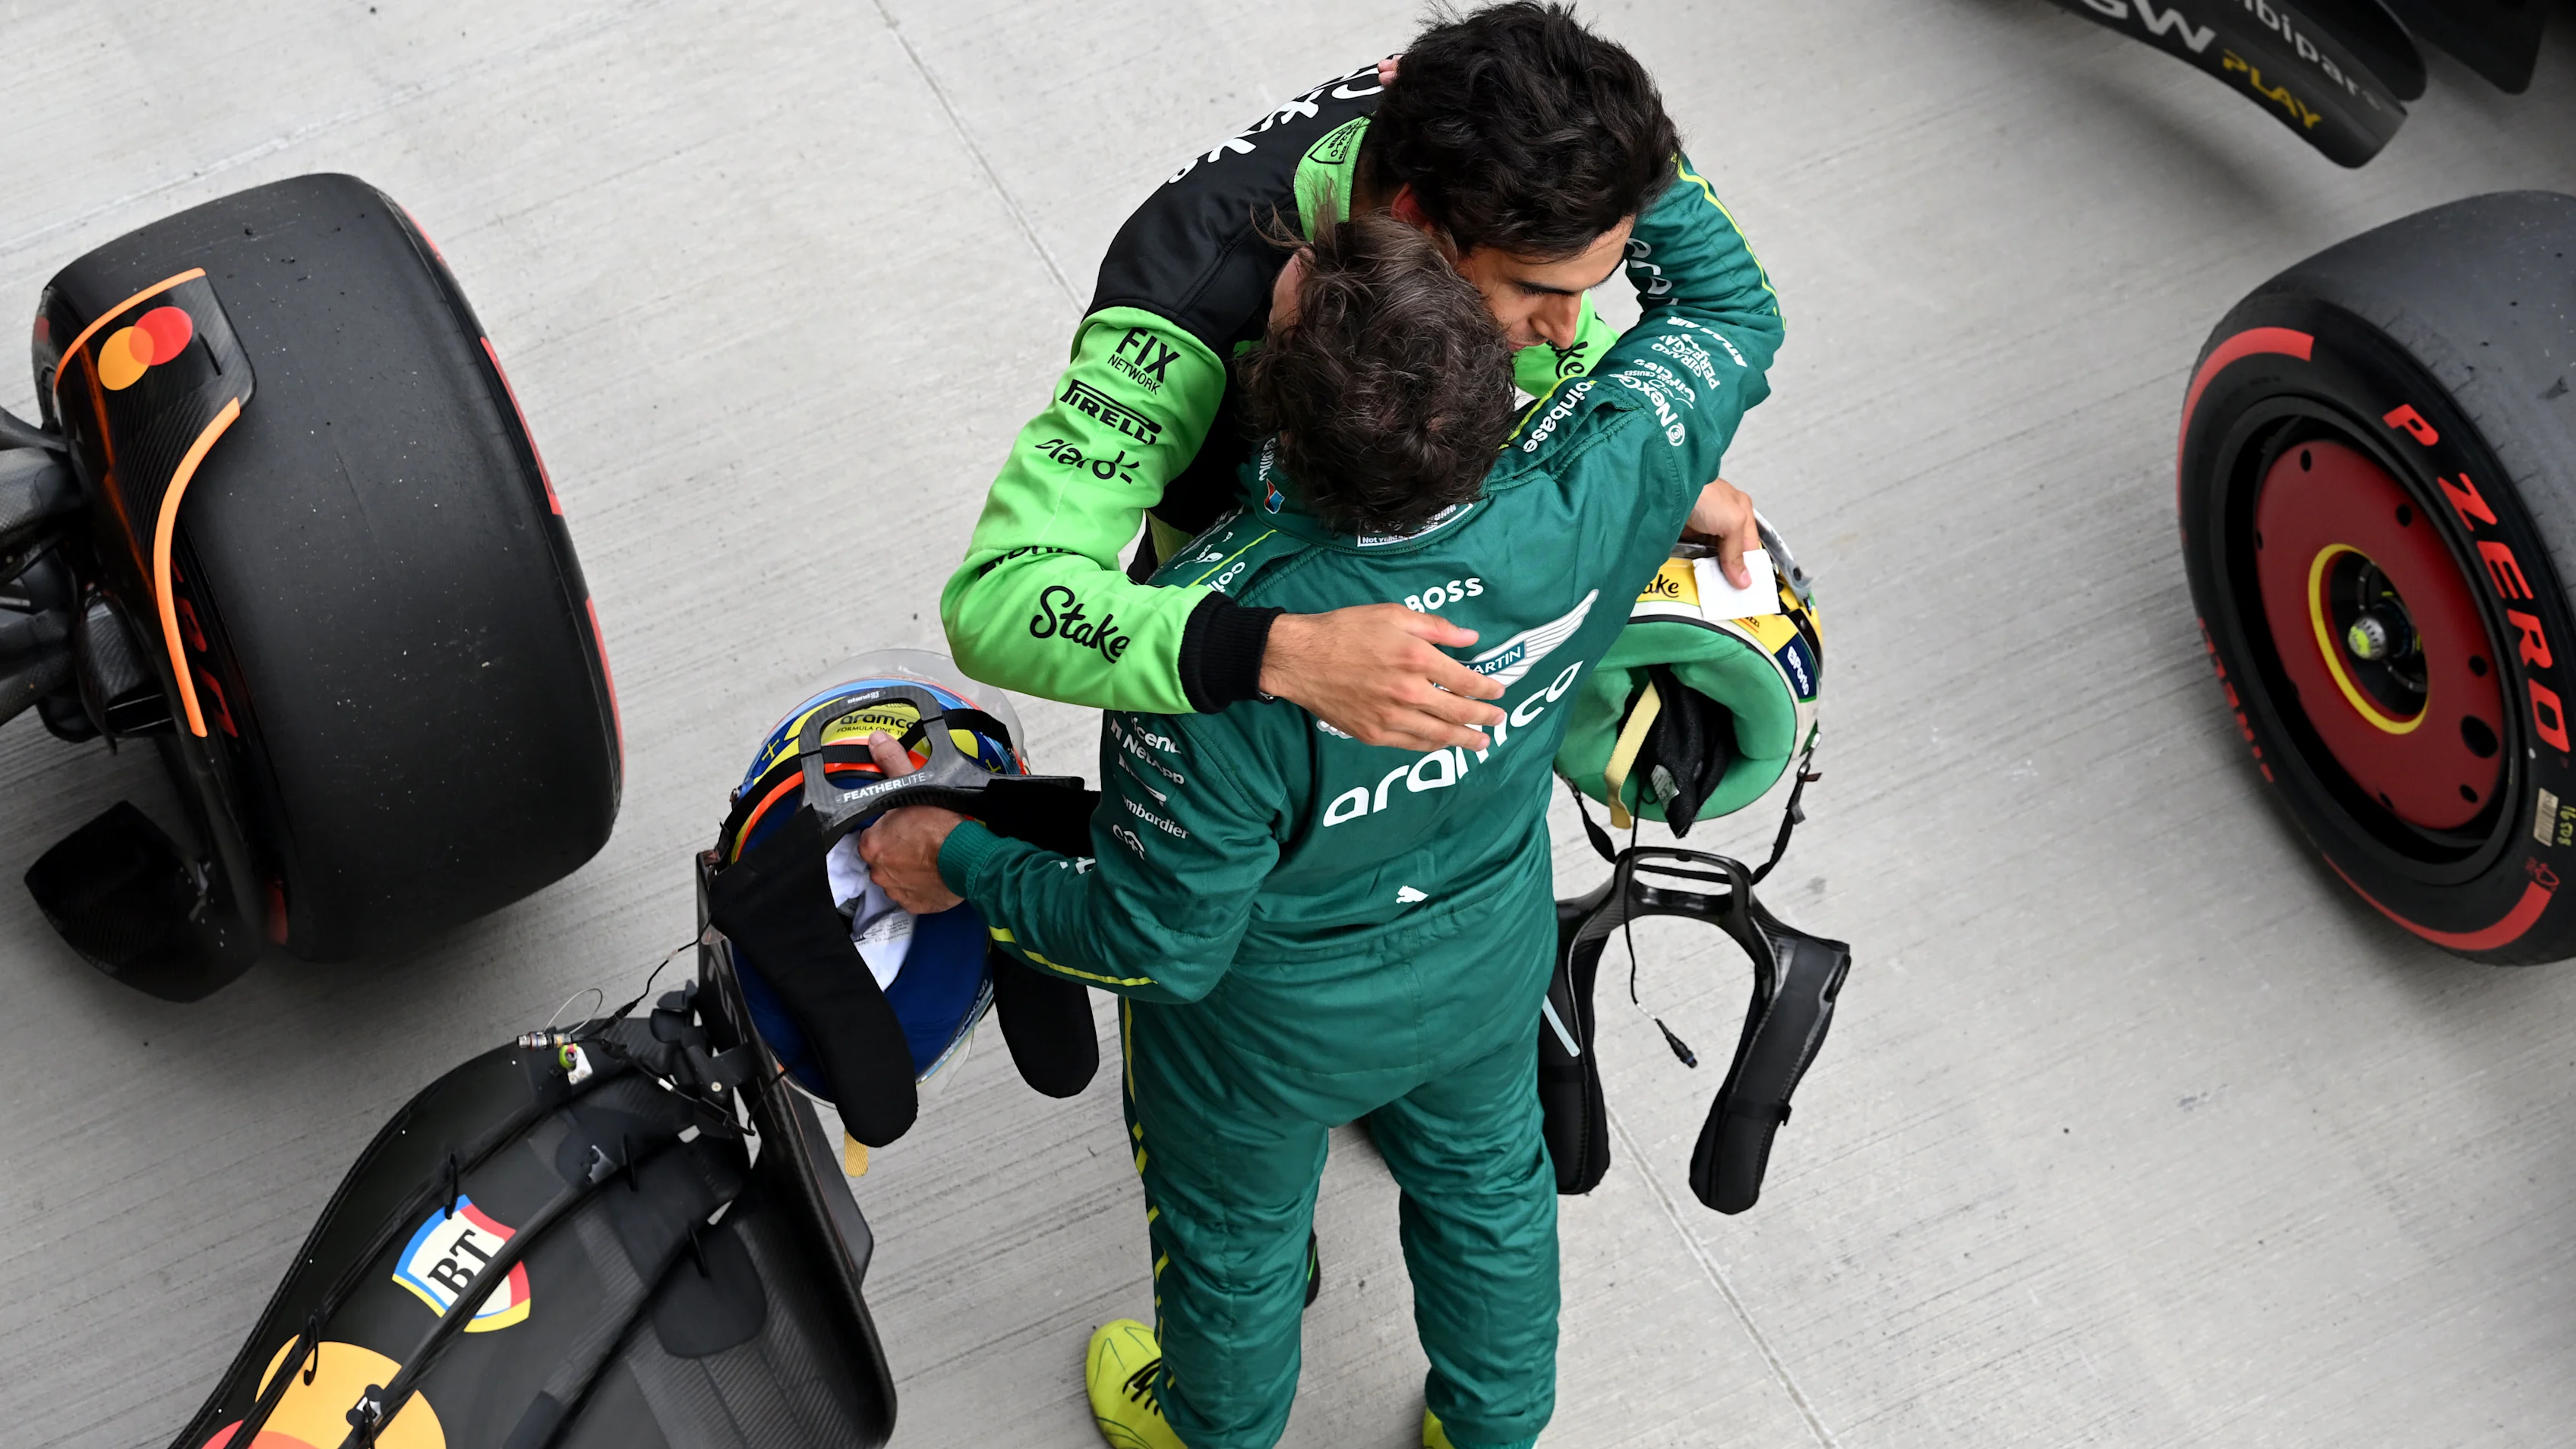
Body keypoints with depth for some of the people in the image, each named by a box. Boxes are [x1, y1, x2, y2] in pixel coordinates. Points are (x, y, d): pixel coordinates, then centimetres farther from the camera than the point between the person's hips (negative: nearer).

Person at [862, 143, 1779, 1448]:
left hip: (1267, 1028, -3)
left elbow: (1157, 942, -28)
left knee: (1233, 1234, 30)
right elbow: (1726, 313, -13)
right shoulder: (1583, 503, -34)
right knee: (1483, 1176, 34)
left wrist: (959, 864, -14)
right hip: (1487, 967, 4)